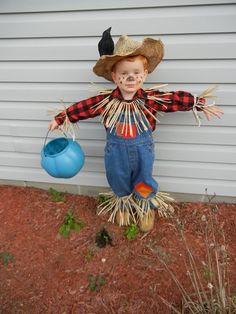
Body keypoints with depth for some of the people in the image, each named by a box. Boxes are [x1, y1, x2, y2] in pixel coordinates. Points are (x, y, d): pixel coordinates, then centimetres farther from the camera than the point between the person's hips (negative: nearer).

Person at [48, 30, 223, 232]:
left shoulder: (152, 98, -15)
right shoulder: (105, 101, -15)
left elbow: (177, 99, -7)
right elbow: (82, 108, -8)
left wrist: (201, 104, -3)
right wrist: (60, 119, -5)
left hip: (143, 152, 0)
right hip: (116, 154, 1)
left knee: (144, 182, 20)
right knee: (119, 182, 22)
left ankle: (146, 208, 50)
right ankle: (122, 205, 53)